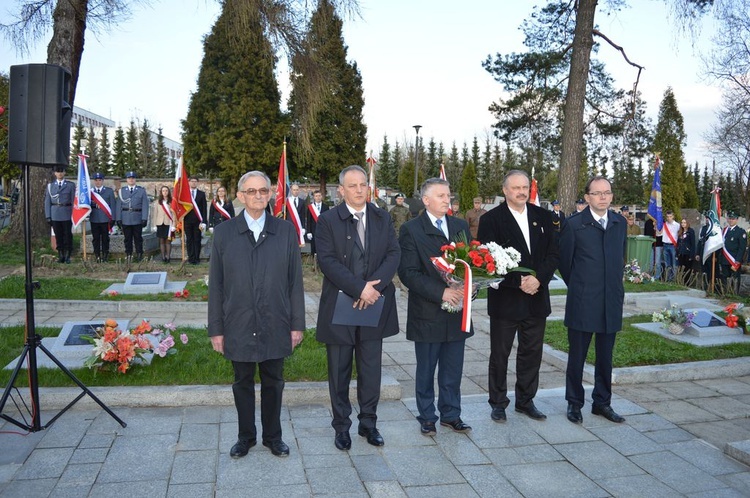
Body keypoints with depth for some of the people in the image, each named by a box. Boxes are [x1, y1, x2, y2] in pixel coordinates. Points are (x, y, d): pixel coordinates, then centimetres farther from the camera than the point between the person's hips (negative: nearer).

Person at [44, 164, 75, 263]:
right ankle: (60, 256, 13)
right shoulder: (50, 185, 10)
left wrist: (74, 215, -5)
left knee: (68, 236, 1)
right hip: (55, 215, 2)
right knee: (58, 236, 5)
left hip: (67, 214, -2)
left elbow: (74, 201, 1)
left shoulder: (71, 185, 5)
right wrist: (48, 216, 2)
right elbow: (47, 202, 8)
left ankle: (67, 256, 9)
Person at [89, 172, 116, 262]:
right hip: (94, 219, 1)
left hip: (105, 219, -1)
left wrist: (112, 218, -2)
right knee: (96, 238, 3)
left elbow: (113, 205, 4)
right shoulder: (90, 191, 9)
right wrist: (94, 204, -16)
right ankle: (97, 256, 10)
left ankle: (105, 256, 11)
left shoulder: (109, 191, 7)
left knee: (105, 238, 4)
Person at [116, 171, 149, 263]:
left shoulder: (141, 190, 4)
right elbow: (119, 205, 6)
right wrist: (118, 219, -1)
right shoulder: (122, 190, 8)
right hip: (125, 220, 1)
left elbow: (145, 205, -1)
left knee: (138, 238, 5)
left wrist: (144, 218, -8)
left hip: (137, 220, -1)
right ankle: (128, 255, 13)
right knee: (127, 238, 6)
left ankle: (139, 254, 14)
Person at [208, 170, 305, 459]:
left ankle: (272, 436, 33)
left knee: (273, 383, 14)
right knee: (243, 384, 15)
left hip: (275, 327, 0)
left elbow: (295, 281, 0)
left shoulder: (286, 231, 0)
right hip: (238, 327, 0)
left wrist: (297, 324, -1)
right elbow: (216, 285, 0)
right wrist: (216, 329, -1)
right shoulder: (223, 232, -1)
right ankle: (246, 436, 34)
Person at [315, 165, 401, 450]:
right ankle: (341, 426, 27)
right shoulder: (328, 220, -5)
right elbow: (327, 260, -14)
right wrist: (359, 288, -21)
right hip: (339, 307, -2)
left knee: (371, 371, 12)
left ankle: (368, 423, 28)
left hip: (374, 306, 3)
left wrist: (375, 285, -18)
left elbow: (394, 254, -2)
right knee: (339, 371, 11)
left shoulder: (383, 219, 6)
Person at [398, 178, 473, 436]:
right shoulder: (411, 230, -6)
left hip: (457, 312, 4)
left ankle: (451, 414, 31)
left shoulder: (461, 226, 9)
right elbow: (408, 272, -13)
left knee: (453, 370, 14)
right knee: (425, 371, 11)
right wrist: (440, 292, -20)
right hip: (427, 314, -4)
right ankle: (427, 417, 27)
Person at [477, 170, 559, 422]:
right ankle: (498, 403, 22)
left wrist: (538, 278, -14)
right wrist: (518, 282, -17)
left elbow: (552, 254, 2)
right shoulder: (491, 219, -6)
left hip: (536, 298, 4)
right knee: (500, 354, 8)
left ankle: (526, 400, 29)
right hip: (505, 299, -4)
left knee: (532, 352, 13)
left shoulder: (543, 217, 7)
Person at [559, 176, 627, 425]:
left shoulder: (620, 223, 7)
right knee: (577, 356, 6)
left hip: (611, 302, 4)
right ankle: (574, 403, 20)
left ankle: (602, 402, 28)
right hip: (582, 302, -4)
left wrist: (614, 286, 14)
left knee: (605, 356, 13)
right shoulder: (574, 224, -7)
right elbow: (564, 262, 1)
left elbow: (620, 257, 17)